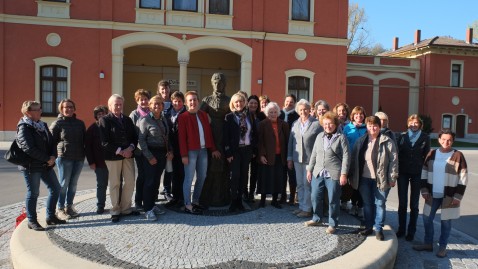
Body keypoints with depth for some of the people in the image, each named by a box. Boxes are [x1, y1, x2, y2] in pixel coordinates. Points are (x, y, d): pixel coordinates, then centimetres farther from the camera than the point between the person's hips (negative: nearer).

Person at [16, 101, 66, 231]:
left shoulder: (42, 125, 11)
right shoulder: (24, 128, -12)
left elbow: (52, 142, 9)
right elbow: (29, 148, -21)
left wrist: (53, 156, -9)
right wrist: (47, 159, -19)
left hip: (46, 165, 8)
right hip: (31, 166, -8)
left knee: (56, 189, 10)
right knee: (33, 193, 2)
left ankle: (50, 217, 23)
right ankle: (32, 221, 17)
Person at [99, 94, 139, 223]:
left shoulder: (128, 120, 14)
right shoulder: (104, 120, -2)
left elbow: (135, 137, 12)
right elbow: (105, 142, -11)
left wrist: (130, 148, -8)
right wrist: (120, 151, -15)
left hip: (128, 154, 5)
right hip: (112, 156, -5)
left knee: (130, 182, 5)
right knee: (115, 184, 3)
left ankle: (126, 208, 19)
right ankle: (115, 211, 15)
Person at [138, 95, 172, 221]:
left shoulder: (163, 119, 12)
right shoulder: (145, 120, -7)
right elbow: (141, 139, -10)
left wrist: (169, 151, 4)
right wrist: (149, 156, -14)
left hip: (163, 153, 6)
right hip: (151, 153, -6)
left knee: (156, 180, 12)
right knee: (149, 181, -3)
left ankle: (152, 205, 24)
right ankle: (148, 209, 6)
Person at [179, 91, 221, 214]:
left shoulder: (203, 115, 12)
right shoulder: (183, 117, -4)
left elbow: (208, 132, 14)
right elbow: (182, 137, -8)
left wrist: (213, 149, 12)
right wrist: (184, 154, -13)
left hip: (203, 150, 6)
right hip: (191, 151, -6)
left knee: (202, 177, 11)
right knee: (189, 178, 0)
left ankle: (195, 201, 25)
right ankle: (188, 205, 8)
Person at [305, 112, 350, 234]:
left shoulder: (341, 137, -3)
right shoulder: (319, 136, 12)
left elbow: (346, 156, -8)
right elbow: (314, 154, 15)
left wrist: (343, 174, -13)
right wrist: (310, 169, 12)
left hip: (333, 174, -5)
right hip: (318, 173, 5)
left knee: (333, 200, 3)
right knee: (315, 197, 12)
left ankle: (333, 224, 18)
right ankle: (317, 219, 32)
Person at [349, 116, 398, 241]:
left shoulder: (387, 142, -5)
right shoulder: (360, 141, 6)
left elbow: (394, 160, -6)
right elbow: (354, 159, 10)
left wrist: (392, 178, -10)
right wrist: (353, 177, 8)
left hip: (381, 179, -3)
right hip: (364, 179, 4)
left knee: (380, 204, 4)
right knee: (367, 204, 13)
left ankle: (378, 229, 16)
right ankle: (368, 227, 25)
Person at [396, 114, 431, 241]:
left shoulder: (425, 138, 1)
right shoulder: (403, 136, 4)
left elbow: (426, 156, 3)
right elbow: (397, 152, 3)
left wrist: (424, 171, -5)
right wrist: (396, 170, -3)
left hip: (417, 173, -1)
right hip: (403, 172, 1)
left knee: (414, 204, 6)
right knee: (402, 202, 6)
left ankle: (411, 231, 17)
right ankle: (401, 229, 19)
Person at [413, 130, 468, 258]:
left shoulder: (458, 156, -7)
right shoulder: (431, 154, 3)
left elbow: (463, 178, -6)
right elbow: (424, 173, 8)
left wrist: (458, 196, -9)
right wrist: (424, 190, 1)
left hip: (449, 196, -3)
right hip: (432, 195, 3)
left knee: (446, 222, 8)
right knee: (427, 219, 9)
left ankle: (442, 247, 22)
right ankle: (428, 243, 25)